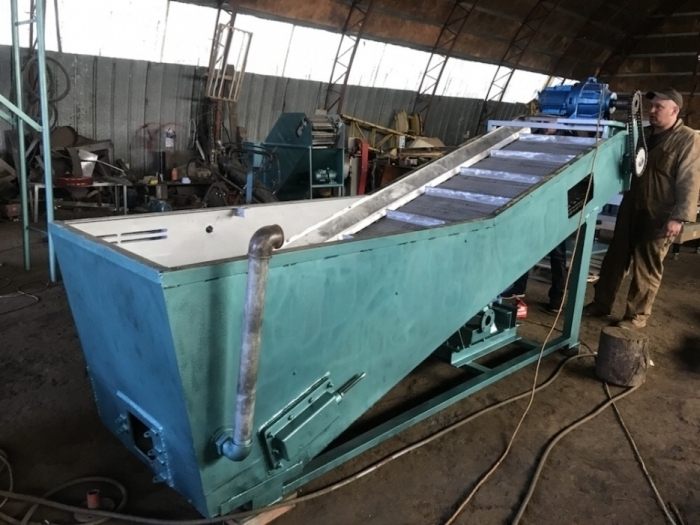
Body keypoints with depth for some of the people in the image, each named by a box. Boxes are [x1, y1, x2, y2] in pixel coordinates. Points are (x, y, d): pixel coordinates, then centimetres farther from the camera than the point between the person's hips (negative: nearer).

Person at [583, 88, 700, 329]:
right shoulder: (643, 134, 12)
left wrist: (679, 217, -21)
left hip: (659, 216, -6)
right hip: (631, 208, 6)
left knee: (647, 268, 2)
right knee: (615, 258, 11)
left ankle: (636, 316, 13)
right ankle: (601, 304, 23)